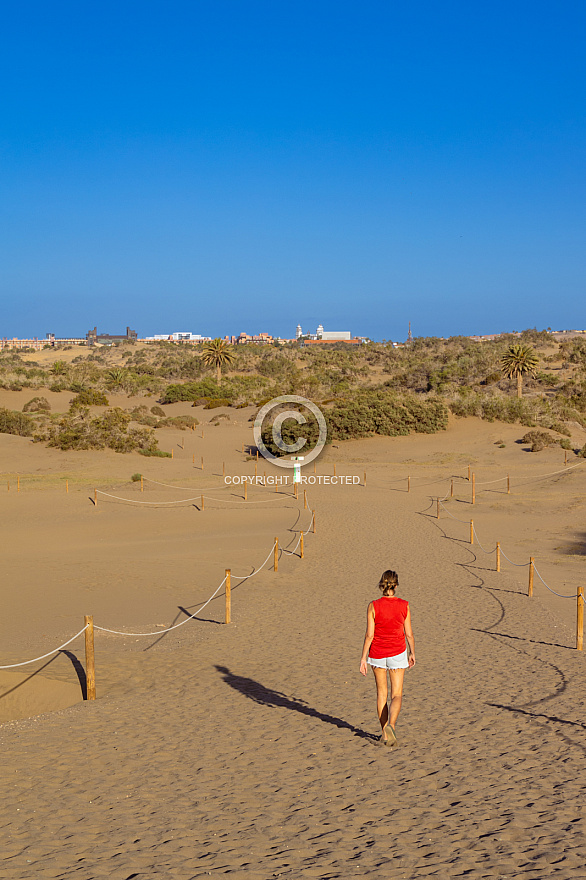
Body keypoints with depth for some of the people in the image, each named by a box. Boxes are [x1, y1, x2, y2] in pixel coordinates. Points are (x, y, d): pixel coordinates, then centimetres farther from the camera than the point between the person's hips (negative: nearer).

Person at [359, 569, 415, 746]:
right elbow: (409, 634, -2)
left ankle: (384, 732, 21)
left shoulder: (373, 606, -11)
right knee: (397, 695, 7)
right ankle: (390, 725, -19)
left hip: (377, 654, 0)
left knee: (381, 694, 16)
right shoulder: (404, 605, -8)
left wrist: (363, 658, -3)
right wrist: (412, 653, 13)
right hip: (397, 653, 0)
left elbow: (369, 635, -10)